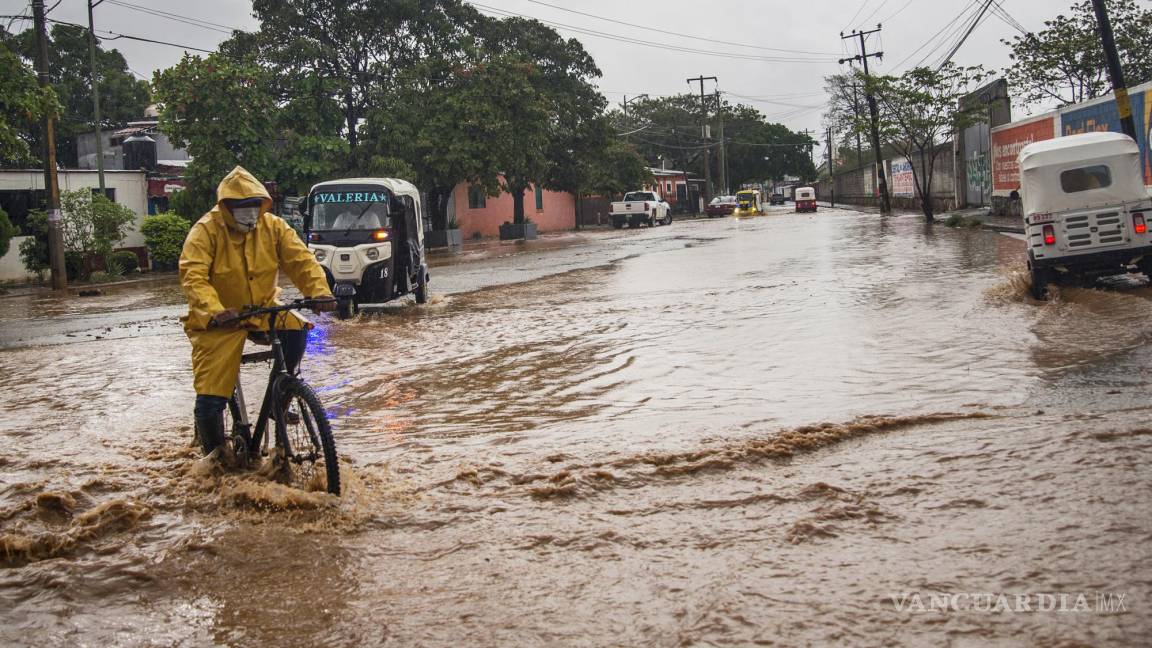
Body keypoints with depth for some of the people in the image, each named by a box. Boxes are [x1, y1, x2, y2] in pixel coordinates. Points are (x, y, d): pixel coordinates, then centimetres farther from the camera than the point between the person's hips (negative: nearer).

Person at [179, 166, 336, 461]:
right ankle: (214, 452, 18)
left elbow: (301, 260, -11)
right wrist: (214, 311, -43)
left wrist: (320, 292, -30)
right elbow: (193, 276, -26)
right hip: (219, 322, -3)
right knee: (210, 398, -9)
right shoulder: (206, 231, -14)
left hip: (263, 309, 3)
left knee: (296, 330, -27)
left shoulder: (273, 227, -4)